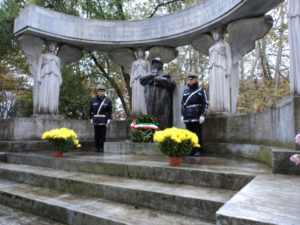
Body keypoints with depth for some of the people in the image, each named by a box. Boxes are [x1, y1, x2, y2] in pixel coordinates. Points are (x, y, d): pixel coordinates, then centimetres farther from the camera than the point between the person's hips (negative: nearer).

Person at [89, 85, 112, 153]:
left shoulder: (108, 101, 4)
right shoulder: (93, 100, 10)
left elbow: (110, 111, 2)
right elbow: (90, 110, 14)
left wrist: (109, 119, -5)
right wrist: (91, 119, 8)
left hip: (104, 121, -2)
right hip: (96, 121, 2)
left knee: (102, 135, -1)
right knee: (96, 134, 4)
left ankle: (102, 148, 7)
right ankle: (97, 147, 13)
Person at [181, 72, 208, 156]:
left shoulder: (201, 91, 5)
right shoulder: (185, 92, 18)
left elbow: (205, 104, -2)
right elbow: (182, 104, 17)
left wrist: (202, 115, -11)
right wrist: (182, 115, 9)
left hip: (197, 117, -4)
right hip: (187, 117, 5)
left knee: (198, 134, -1)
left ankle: (198, 150, 7)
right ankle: (191, 149, 14)